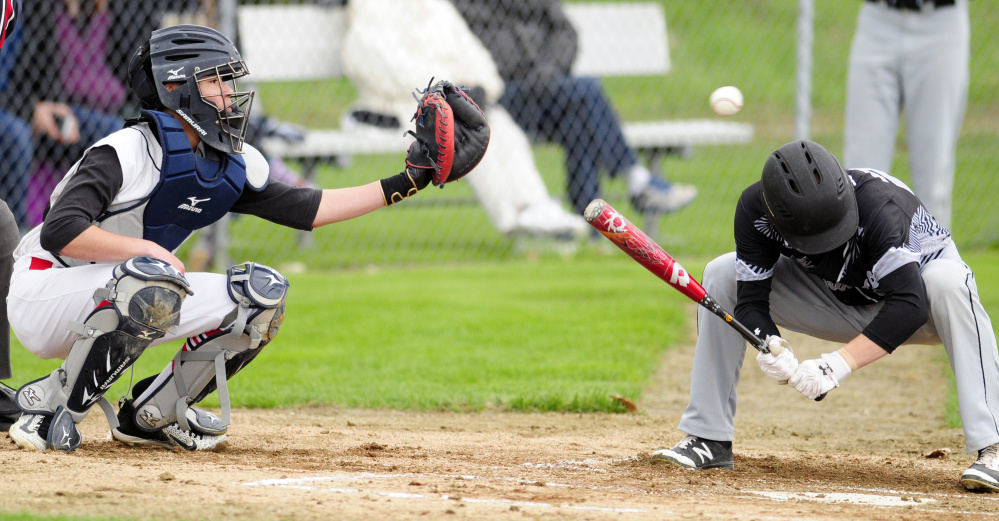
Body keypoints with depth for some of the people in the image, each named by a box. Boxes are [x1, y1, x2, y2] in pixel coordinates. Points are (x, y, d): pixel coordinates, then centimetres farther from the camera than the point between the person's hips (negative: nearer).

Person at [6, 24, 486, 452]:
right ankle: (49, 406, -23)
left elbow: (305, 209, 7)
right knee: (154, 283, -38)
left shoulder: (233, 166, 4)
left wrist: (409, 181, 4)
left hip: (122, 302, 8)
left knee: (262, 295, -3)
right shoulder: (129, 150, -21)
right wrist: (148, 249, -32)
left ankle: (150, 416, 7)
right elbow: (60, 232, -30)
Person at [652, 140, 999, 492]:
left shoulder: (877, 204, -39)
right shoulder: (756, 209, -25)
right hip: (840, 302, 4)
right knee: (722, 276, -10)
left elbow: (909, 304, -46)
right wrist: (769, 347, -43)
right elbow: (750, 301, -21)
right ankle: (711, 439, -1)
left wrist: (837, 366, -52)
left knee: (947, 280, -39)